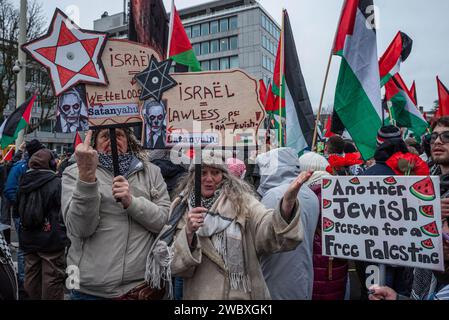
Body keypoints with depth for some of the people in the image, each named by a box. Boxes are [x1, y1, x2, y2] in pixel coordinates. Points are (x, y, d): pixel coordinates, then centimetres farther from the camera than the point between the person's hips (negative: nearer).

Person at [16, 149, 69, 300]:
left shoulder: (24, 182, 2)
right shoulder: (56, 183, -16)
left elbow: (17, 208, 15)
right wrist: (66, 236, -4)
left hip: (28, 239, 6)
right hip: (51, 239, -6)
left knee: (31, 274, 18)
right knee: (52, 277, 2)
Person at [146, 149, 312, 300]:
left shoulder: (241, 201, -6)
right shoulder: (181, 209, -1)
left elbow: (270, 230, -23)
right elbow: (175, 265, -8)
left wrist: (288, 200, -41)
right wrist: (188, 233, -25)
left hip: (245, 293, 0)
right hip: (201, 294, 1)